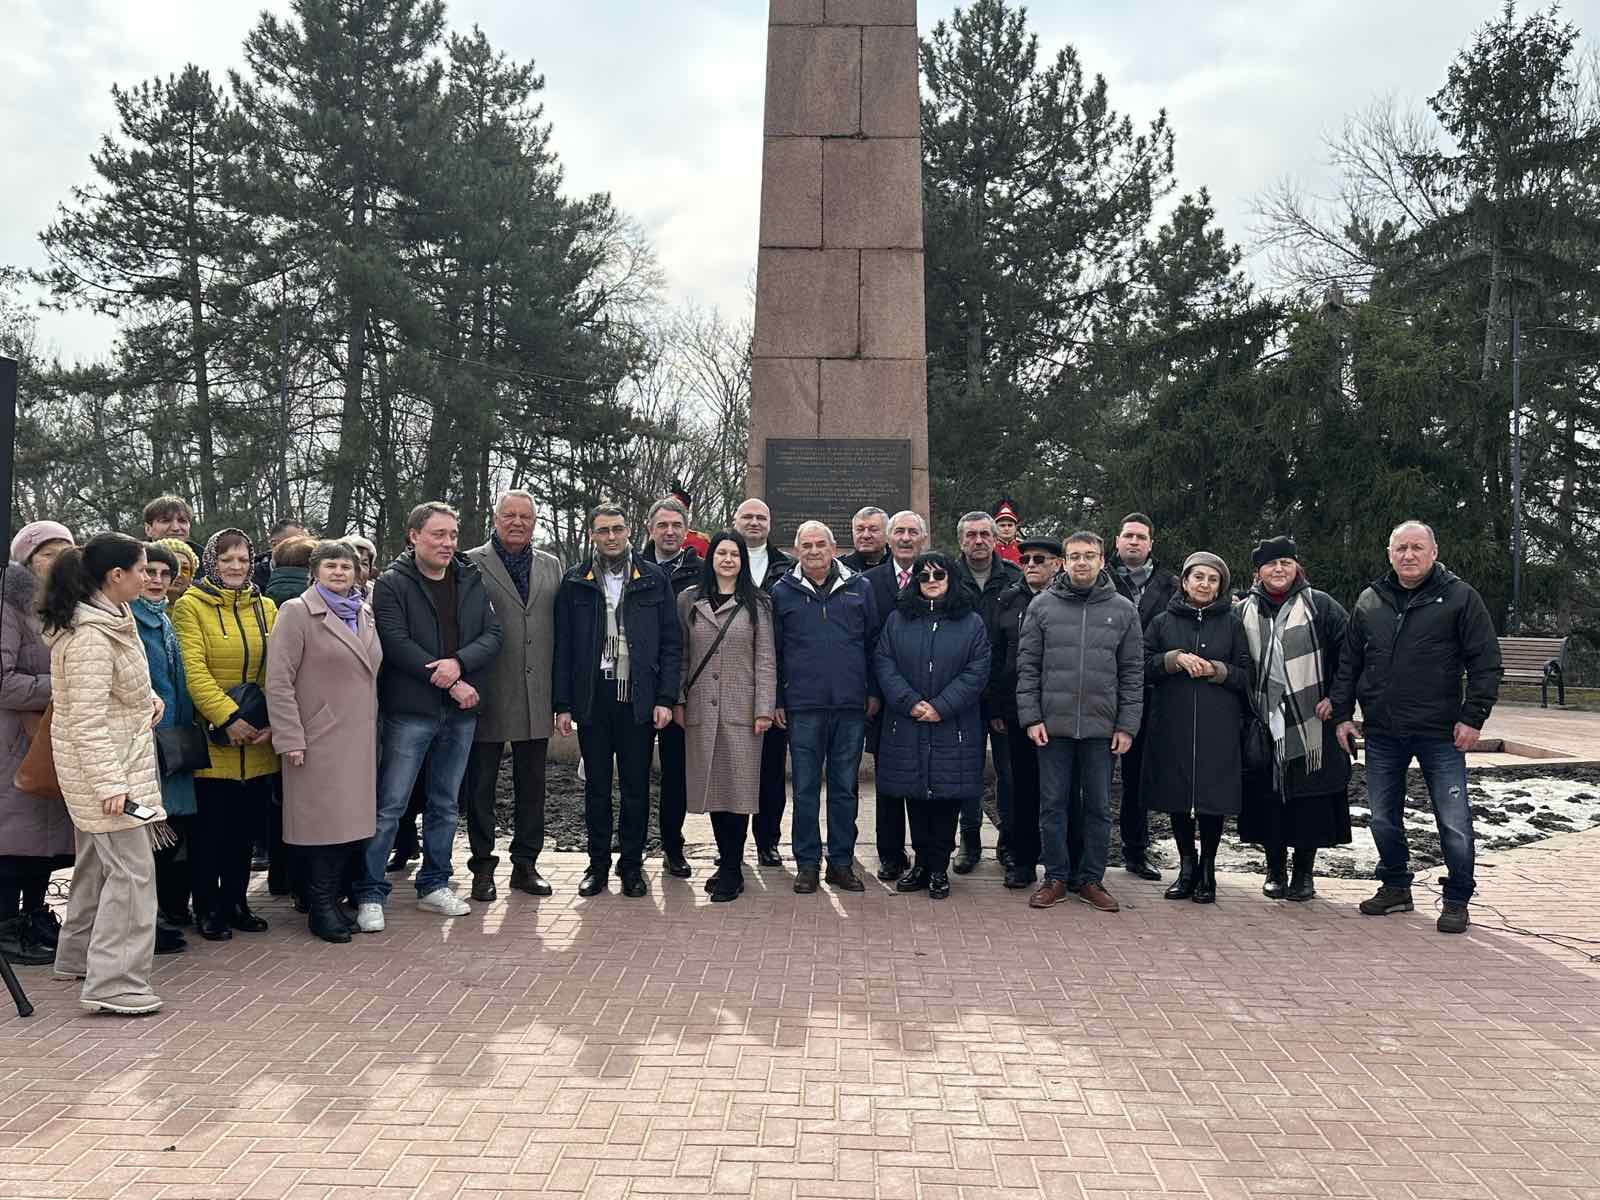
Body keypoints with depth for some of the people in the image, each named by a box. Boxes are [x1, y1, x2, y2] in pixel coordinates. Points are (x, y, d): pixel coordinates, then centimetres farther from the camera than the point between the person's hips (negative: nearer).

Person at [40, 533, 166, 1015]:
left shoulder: (113, 618, 8)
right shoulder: (91, 636, -22)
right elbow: (88, 719, -24)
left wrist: (147, 698, 8)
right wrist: (110, 784, -26)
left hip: (116, 763, 11)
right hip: (106, 764, -10)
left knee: (98, 863, 21)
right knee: (132, 871, -9)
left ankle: (78, 957, 36)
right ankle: (114, 984, -4)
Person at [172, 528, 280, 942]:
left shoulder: (265, 607, 11)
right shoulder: (190, 606, -3)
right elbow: (193, 670, -13)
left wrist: (275, 722, -7)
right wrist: (227, 718, -20)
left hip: (259, 742, 4)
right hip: (213, 739, -4)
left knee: (246, 825, 12)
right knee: (211, 826, 4)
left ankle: (235, 901, 26)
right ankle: (207, 908, 17)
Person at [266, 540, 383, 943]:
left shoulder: (363, 615, 16)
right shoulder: (297, 612, -4)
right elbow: (278, 680, -10)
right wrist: (290, 738, -14)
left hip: (358, 741, 6)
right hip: (319, 740, -6)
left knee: (351, 821, 6)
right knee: (325, 821, -4)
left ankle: (331, 900, 17)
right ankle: (321, 909, 7)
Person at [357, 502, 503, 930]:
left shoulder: (472, 582, 10)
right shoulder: (392, 584, -4)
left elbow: (493, 634, 2)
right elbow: (396, 643, -14)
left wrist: (459, 662, -17)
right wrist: (450, 684, -15)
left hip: (460, 711, 5)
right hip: (410, 712, -5)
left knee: (446, 804, 13)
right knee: (389, 806, -3)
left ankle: (433, 886, 25)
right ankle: (369, 894, 6)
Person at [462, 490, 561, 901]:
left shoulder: (551, 567, 12)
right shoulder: (471, 564, -2)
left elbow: (560, 631, 11)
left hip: (536, 698, 4)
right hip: (488, 697, -4)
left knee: (531, 787, 11)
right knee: (480, 787, 6)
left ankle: (526, 863, 22)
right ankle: (482, 867, 18)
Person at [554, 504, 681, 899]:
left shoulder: (653, 580, 5)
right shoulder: (574, 582, 6)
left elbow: (671, 644, 4)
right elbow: (563, 647, 5)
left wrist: (665, 698, -5)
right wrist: (563, 704, -1)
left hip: (638, 699, -1)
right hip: (592, 699, 1)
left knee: (636, 787, 5)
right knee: (596, 786, 9)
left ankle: (631, 864, 17)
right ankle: (598, 863, 20)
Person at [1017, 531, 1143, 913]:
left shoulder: (1123, 610, 5)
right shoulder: (1042, 605, 3)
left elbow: (1132, 673, 5)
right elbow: (1027, 666, 2)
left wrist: (1127, 725, -1)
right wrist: (1031, 717, -5)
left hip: (1101, 726, 1)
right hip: (1052, 724, -1)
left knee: (1098, 806, 7)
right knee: (1053, 804, 5)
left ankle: (1091, 879, 18)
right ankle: (1056, 878, 16)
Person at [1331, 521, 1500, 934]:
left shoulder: (1459, 597, -2)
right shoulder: (1370, 601, 9)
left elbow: (1486, 662, -3)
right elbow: (1349, 663, 14)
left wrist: (1473, 717, -9)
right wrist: (1343, 713, 9)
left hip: (1440, 733, -4)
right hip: (1382, 733, 4)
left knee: (1454, 823, -1)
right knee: (1383, 818, 12)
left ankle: (1457, 900, 15)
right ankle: (1395, 887, 29)